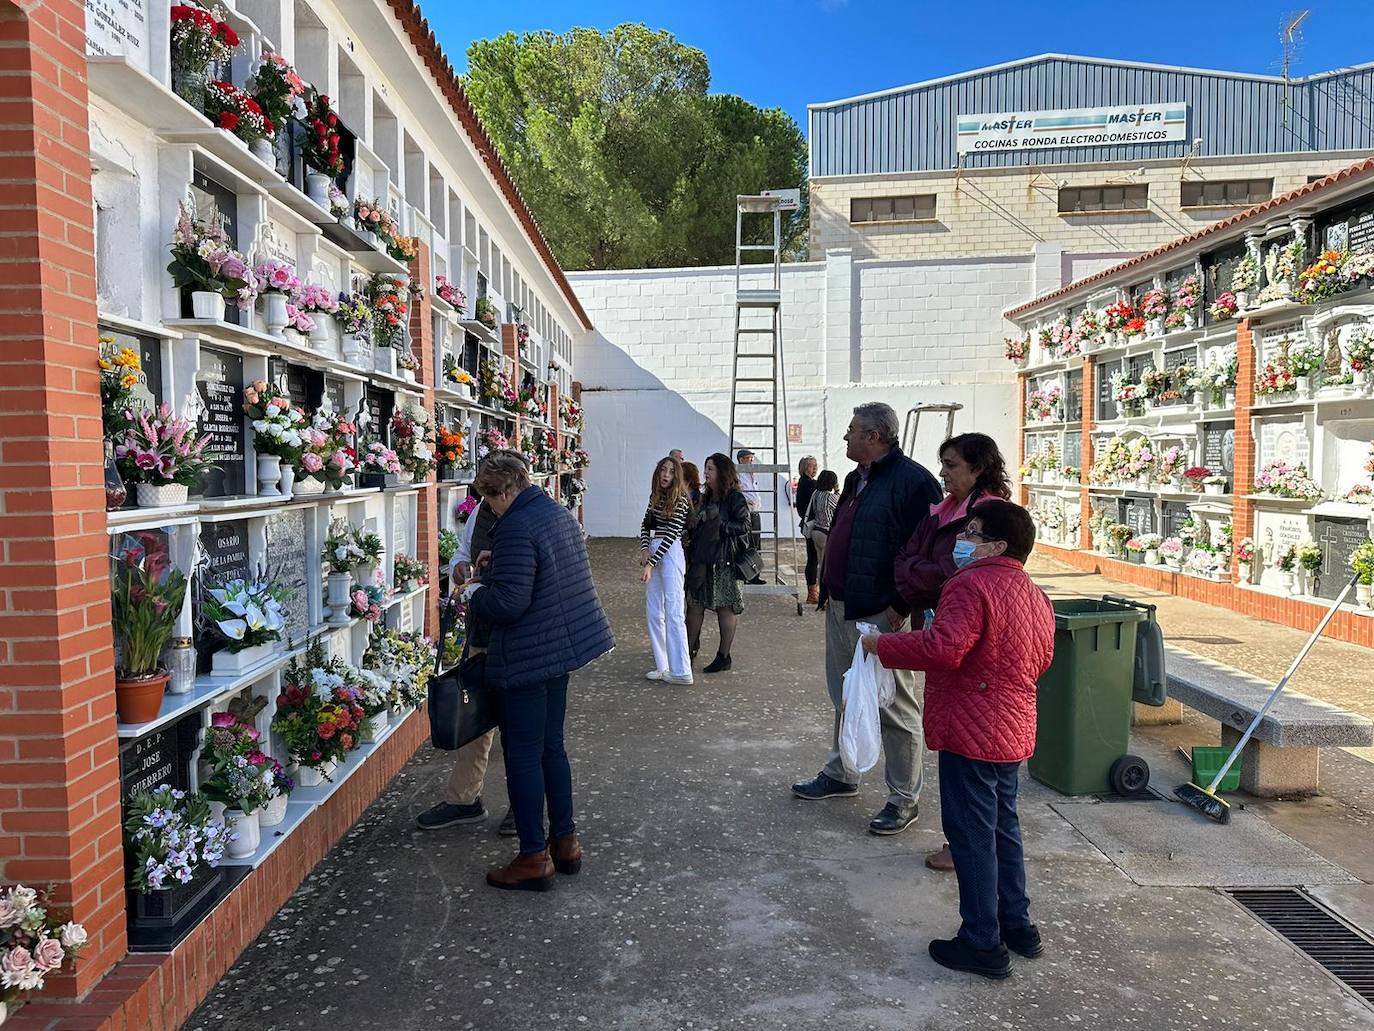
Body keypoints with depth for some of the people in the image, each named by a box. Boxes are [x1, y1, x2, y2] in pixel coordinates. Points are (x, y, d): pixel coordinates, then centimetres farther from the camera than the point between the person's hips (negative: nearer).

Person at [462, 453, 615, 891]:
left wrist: (472, 592, -6)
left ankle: (534, 858, 12)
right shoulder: (560, 513, 9)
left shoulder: (516, 529, -21)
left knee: (523, 756, 3)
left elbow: (507, 604, -26)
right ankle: (565, 842, 28)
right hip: (564, 644, 10)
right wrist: (497, 562, 21)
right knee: (551, 746, 19)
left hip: (529, 658, -10)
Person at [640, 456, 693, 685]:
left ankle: (681, 671, -7)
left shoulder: (680, 499, -11)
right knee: (653, 610, 10)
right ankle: (663, 666, 17)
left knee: (673, 611, -10)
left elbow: (671, 534, -16)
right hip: (655, 551, 9)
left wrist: (650, 563, -20)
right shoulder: (656, 496, 13)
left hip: (671, 553, -9)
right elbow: (646, 524, 17)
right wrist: (644, 548, -3)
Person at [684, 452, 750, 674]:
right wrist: (693, 523, 4)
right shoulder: (707, 497, 16)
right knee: (694, 603, 7)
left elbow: (744, 527, -14)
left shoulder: (735, 498, -7)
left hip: (724, 560, -7)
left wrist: (720, 523, -18)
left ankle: (724, 656, 10)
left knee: (725, 607, 2)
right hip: (701, 558, 7)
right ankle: (690, 649, 18)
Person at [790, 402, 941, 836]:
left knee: (894, 708, 2)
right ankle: (840, 775, 37)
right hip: (841, 608, 10)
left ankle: (904, 799, 14)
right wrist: (827, 582, 18)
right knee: (845, 698, 21)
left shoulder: (912, 480, -16)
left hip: (880, 615, -10)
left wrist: (901, 605, -20)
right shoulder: (856, 478, 14)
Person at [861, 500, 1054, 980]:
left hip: (971, 733, -9)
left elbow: (943, 647, -31)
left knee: (971, 836, 1)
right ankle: (1018, 925, 32)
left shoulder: (971, 585, -18)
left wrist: (882, 645, -20)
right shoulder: (1035, 596, 12)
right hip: (1014, 732, 9)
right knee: (1003, 828, 21)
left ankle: (983, 944, 10)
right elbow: (1040, 662, 21)